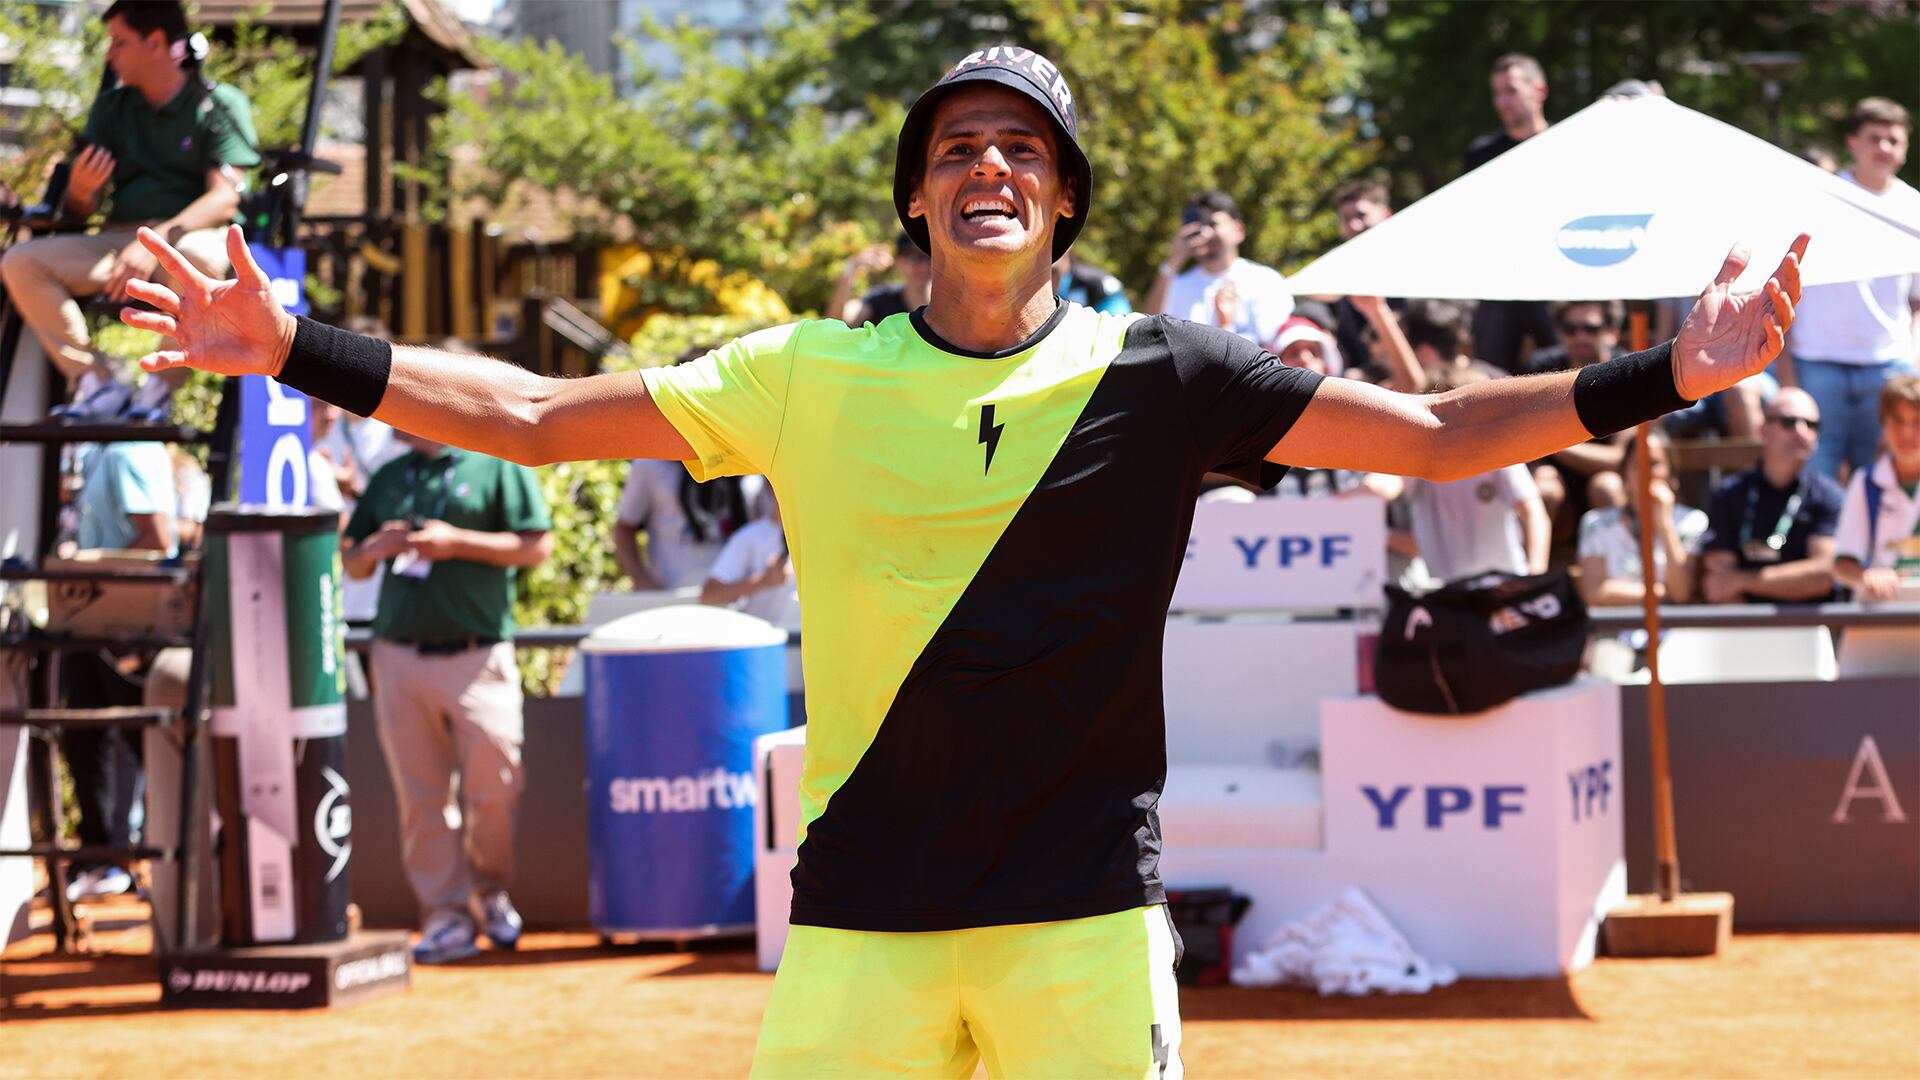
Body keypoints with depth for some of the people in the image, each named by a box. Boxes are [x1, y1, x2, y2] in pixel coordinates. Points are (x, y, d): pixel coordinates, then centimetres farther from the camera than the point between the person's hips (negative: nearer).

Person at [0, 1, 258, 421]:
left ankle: (160, 388, -27)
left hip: (191, 235, -5)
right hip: (117, 240, 5)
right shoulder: (111, 107, 16)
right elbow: (81, 210, 13)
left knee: (197, 256, -41)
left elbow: (224, 198, -11)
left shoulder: (220, 104, 1)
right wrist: (80, 189, -13)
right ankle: (97, 383, -23)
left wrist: (158, 242, -27)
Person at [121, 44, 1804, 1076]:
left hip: (1085, 920, 0)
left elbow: (1440, 438, 1)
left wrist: (1666, 378, -10)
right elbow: (534, 415, 5)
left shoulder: (1159, 377, 2)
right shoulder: (812, 377, 4)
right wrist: (302, 354, -2)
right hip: (860, 918, 1)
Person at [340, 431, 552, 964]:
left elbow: (537, 547, -4)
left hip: (477, 657, -4)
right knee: (420, 798, 1)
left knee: (494, 789, -4)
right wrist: (375, 549, -1)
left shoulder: (498, 464, 3)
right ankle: (447, 915, 5)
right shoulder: (388, 478, 17)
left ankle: (491, 891, 18)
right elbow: (352, 564, 22)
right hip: (399, 656, 4)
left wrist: (457, 542, -12)